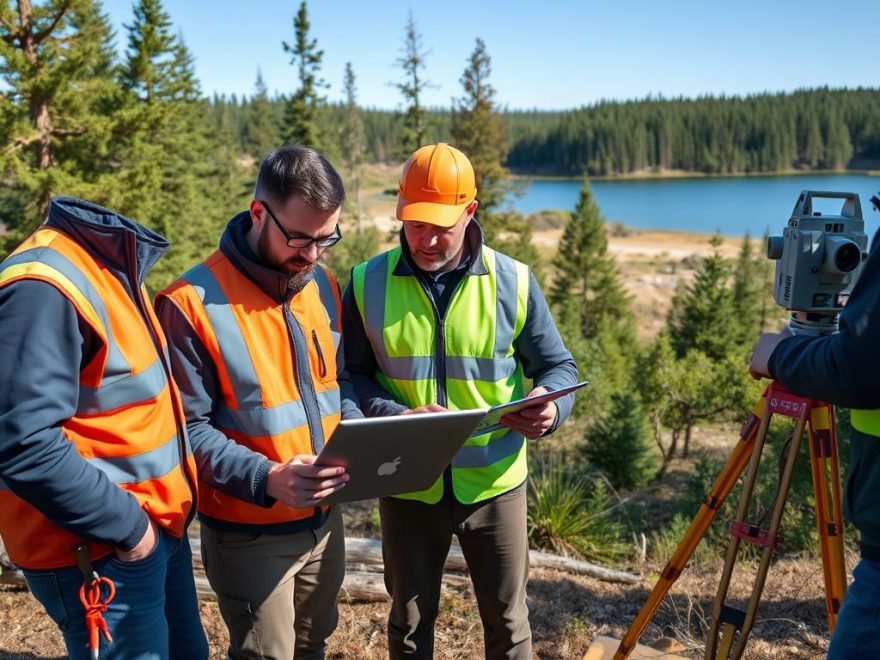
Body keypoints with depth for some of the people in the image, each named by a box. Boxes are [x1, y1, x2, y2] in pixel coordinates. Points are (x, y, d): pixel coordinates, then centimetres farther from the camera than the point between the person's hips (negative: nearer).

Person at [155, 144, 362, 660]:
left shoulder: (324, 287, 1)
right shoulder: (193, 304, -20)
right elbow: (188, 427, -19)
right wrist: (266, 478, -31)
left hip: (325, 519, 6)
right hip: (249, 533, -6)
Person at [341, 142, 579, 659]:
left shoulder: (513, 282, -7)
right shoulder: (368, 284, -6)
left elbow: (557, 365, 2)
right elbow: (351, 375, -1)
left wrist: (551, 407, -20)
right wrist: (396, 417, -20)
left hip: (494, 483, 0)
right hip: (407, 487, 1)